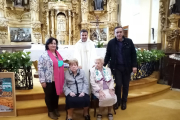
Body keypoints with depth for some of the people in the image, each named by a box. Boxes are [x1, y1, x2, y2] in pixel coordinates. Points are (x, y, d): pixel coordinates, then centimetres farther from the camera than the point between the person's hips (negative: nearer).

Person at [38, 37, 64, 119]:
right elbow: (40, 68, -15)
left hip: (57, 80, 7)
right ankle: (50, 111, 27)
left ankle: (56, 109, 37)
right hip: (49, 80, -6)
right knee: (49, 96, 10)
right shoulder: (44, 55, -12)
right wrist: (42, 81, -16)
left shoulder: (58, 54, 10)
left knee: (56, 95, 18)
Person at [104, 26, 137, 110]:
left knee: (125, 85, 11)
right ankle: (117, 101, 22)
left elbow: (133, 54, 2)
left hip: (127, 67, 1)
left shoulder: (129, 42, -2)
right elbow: (108, 55, 2)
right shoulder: (111, 43, -3)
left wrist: (134, 66, -3)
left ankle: (124, 102, 30)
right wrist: (103, 65, -3)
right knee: (118, 84, -2)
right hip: (116, 67, -1)